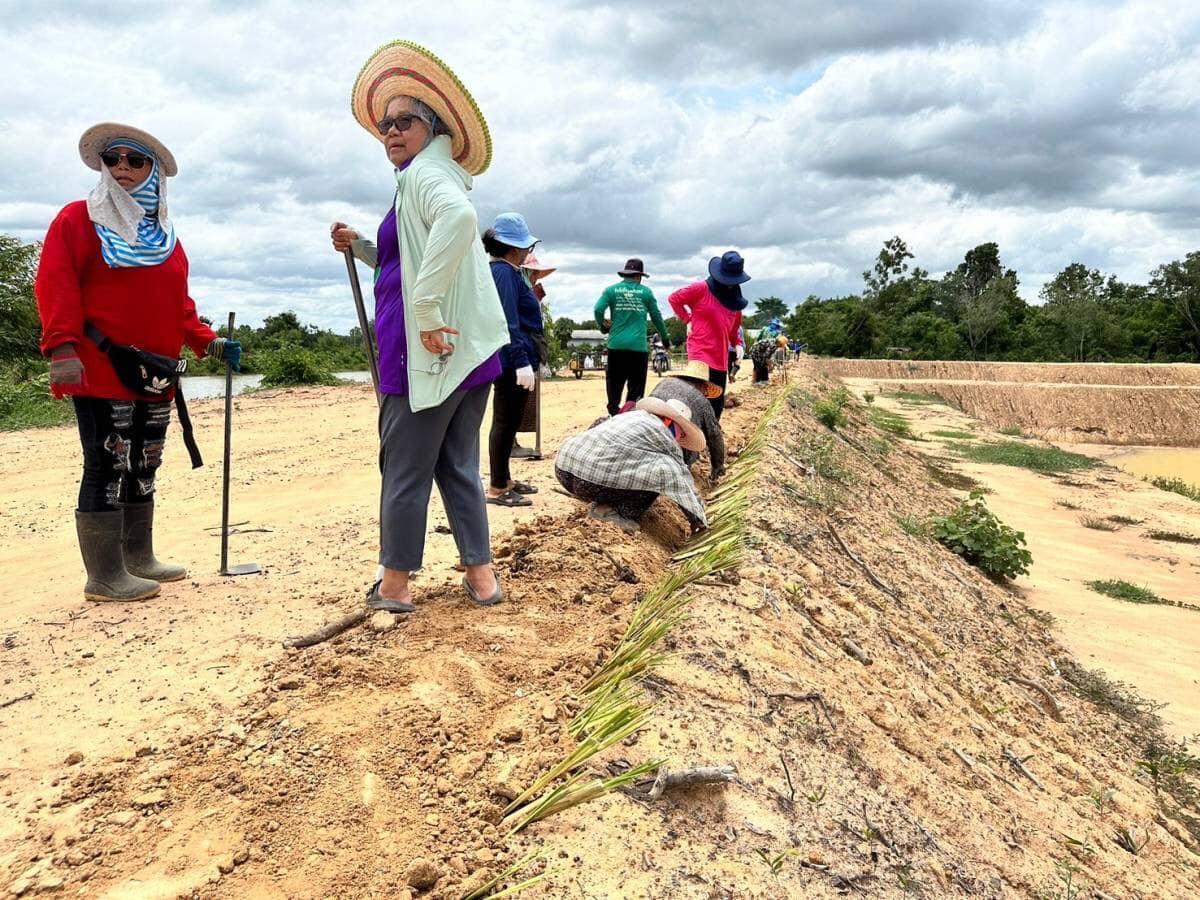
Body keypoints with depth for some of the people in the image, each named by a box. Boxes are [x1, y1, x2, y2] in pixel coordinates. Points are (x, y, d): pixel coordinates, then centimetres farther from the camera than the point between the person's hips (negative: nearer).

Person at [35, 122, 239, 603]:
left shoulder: (163, 234, 19)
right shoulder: (77, 218, 1)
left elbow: (178, 301, 20)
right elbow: (56, 284, -10)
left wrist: (206, 342, 8)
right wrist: (61, 346, -21)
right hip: (100, 370, -7)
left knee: (143, 467, 12)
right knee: (108, 467, -7)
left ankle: (139, 560, 24)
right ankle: (105, 577, 1)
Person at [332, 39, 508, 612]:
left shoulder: (427, 172, -7)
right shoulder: (433, 176, 23)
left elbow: (459, 217, -32)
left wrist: (427, 310, -31)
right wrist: (361, 247, 18)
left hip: (429, 352, -10)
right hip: (468, 350, 10)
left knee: (405, 467, 1)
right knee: (458, 467, 13)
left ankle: (395, 582, 11)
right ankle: (481, 574, 17)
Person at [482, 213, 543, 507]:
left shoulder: (505, 271, 18)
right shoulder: (503, 272, -14)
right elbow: (509, 322, -23)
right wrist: (522, 361, -26)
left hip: (511, 360, 11)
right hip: (513, 361, -11)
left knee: (508, 422, 16)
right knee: (505, 422, -5)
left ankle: (504, 479, 26)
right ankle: (497, 489, 1)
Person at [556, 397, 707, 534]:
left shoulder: (633, 414, 27)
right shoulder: (663, 434, 6)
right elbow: (682, 480, 9)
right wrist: (698, 521, 19)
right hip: (591, 481, -8)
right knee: (665, 470, 1)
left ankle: (602, 504, 16)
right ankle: (619, 512, -1)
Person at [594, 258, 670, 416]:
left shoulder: (611, 290, 5)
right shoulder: (646, 292, 6)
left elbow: (598, 310, -7)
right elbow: (657, 317, 12)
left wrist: (602, 326, 12)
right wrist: (665, 340, 24)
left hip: (616, 345, 1)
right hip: (639, 346, -1)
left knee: (615, 385, 8)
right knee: (636, 388, 6)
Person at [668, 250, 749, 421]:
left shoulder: (735, 299, 12)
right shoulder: (701, 289, -7)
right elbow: (674, 299, 1)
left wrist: (737, 344, 8)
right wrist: (688, 320, -2)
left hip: (721, 359, 7)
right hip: (701, 355, -7)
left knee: (717, 405, 11)